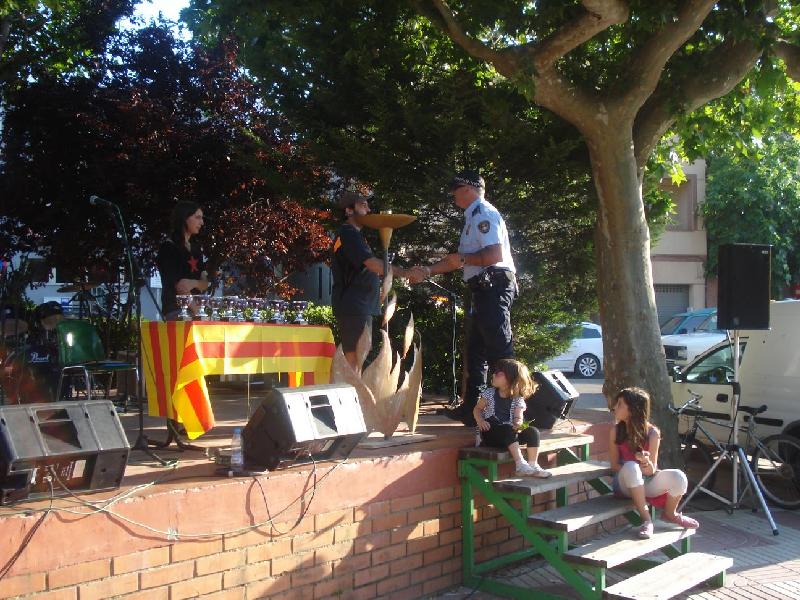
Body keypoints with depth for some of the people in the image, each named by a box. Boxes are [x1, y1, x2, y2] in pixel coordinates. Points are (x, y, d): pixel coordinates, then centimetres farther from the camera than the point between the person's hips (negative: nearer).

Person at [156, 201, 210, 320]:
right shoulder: (168, 248, -3)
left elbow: (205, 284, 10)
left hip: (195, 307, 6)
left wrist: (194, 283, -13)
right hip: (175, 309, -6)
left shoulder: (195, 247, 16)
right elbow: (178, 286, -10)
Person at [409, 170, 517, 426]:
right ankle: (471, 409, 16)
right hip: (486, 290, 10)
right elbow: (459, 260, 27)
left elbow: (495, 254, -21)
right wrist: (427, 271, 24)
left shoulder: (484, 214, -8)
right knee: (476, 351, 11)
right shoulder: (474, 217, 23)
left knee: (499, 350, -11)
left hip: (494, 287, -10)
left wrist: (463, 259, -8)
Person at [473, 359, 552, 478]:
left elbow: (518, 417, -2)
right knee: (508, 429, -34)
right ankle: (520, 464, -41)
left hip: (509, 434, 2)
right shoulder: (489, 393, 4)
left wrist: (518, 423, -27)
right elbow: (477, 409, 9)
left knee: (532, 431, -20)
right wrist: (480, 421, -11)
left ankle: (533, 465, -19)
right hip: (490, 432, -2)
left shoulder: (518, 400, 4)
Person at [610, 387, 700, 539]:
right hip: (626, 484, -1)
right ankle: (646, 519, -24)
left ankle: (669, 514, 6)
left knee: (678, 477, -27)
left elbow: (651, 471, -9)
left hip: (647, 483, 1)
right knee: (631, 467, -36)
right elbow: (614, 465, -4)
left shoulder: (652, 432, -11)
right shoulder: (616, 431, -8)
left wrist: (647, 463, -33)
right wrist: (633, 470, -24)